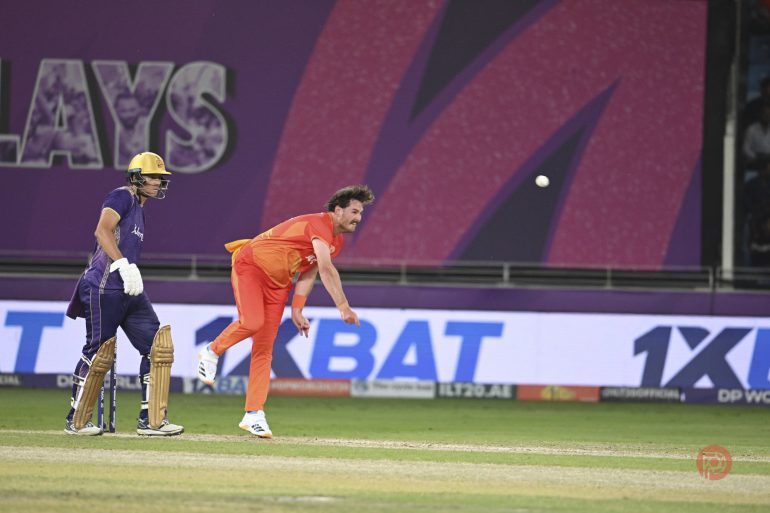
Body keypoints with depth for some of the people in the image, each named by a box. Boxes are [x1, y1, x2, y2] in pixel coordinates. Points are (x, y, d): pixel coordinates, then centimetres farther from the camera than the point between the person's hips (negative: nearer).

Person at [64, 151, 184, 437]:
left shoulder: (139, 208, 22)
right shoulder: (122, 197, -6)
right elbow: (102, 231, -22)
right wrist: (125, 265, -30)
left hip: (129, 292, 9)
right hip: (104, 287, -9)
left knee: (157, 346, 1)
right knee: (98, 351, -5)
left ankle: (151, 420, 1)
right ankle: (76, 421, 7)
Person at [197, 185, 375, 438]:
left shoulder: (337, 241, 6)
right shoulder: (320, 224, -25)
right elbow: (326, 270, -37)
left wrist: (297, 310, 1)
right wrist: (343, 307, -45)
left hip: (278, 284, 8)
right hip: (250, 266, -8)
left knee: (264, 350, 0)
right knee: (252, 322, -29)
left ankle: (254, 414, -1)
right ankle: (212, 351, 1)